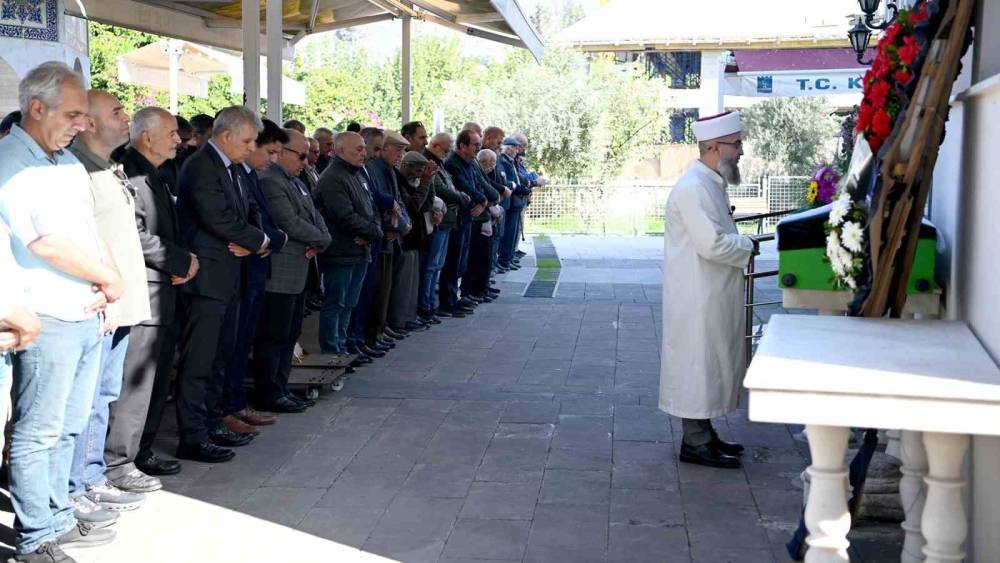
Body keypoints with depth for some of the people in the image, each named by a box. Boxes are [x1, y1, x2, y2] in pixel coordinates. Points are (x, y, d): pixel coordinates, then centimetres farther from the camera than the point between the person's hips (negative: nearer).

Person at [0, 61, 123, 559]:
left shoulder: (69, 163, 14)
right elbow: (46, 243, -21)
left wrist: (109, 279, -3)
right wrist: (109, 278, -10)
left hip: (88, 315, 8)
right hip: (48, 319, -8)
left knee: (67, 428, 15)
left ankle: (58, 519, 26)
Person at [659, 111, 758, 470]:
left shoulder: (710, 184, 14)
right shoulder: (693, 188, -19)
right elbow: (712, 244, -25)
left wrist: (740, 243, 8)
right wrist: (748, 246, -11)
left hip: (712, 296, 10)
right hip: (697, 298, -10)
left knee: (710, 365, 16)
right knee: (699, 363, -3)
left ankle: (703, 434, 25)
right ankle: (696, 443, 5)